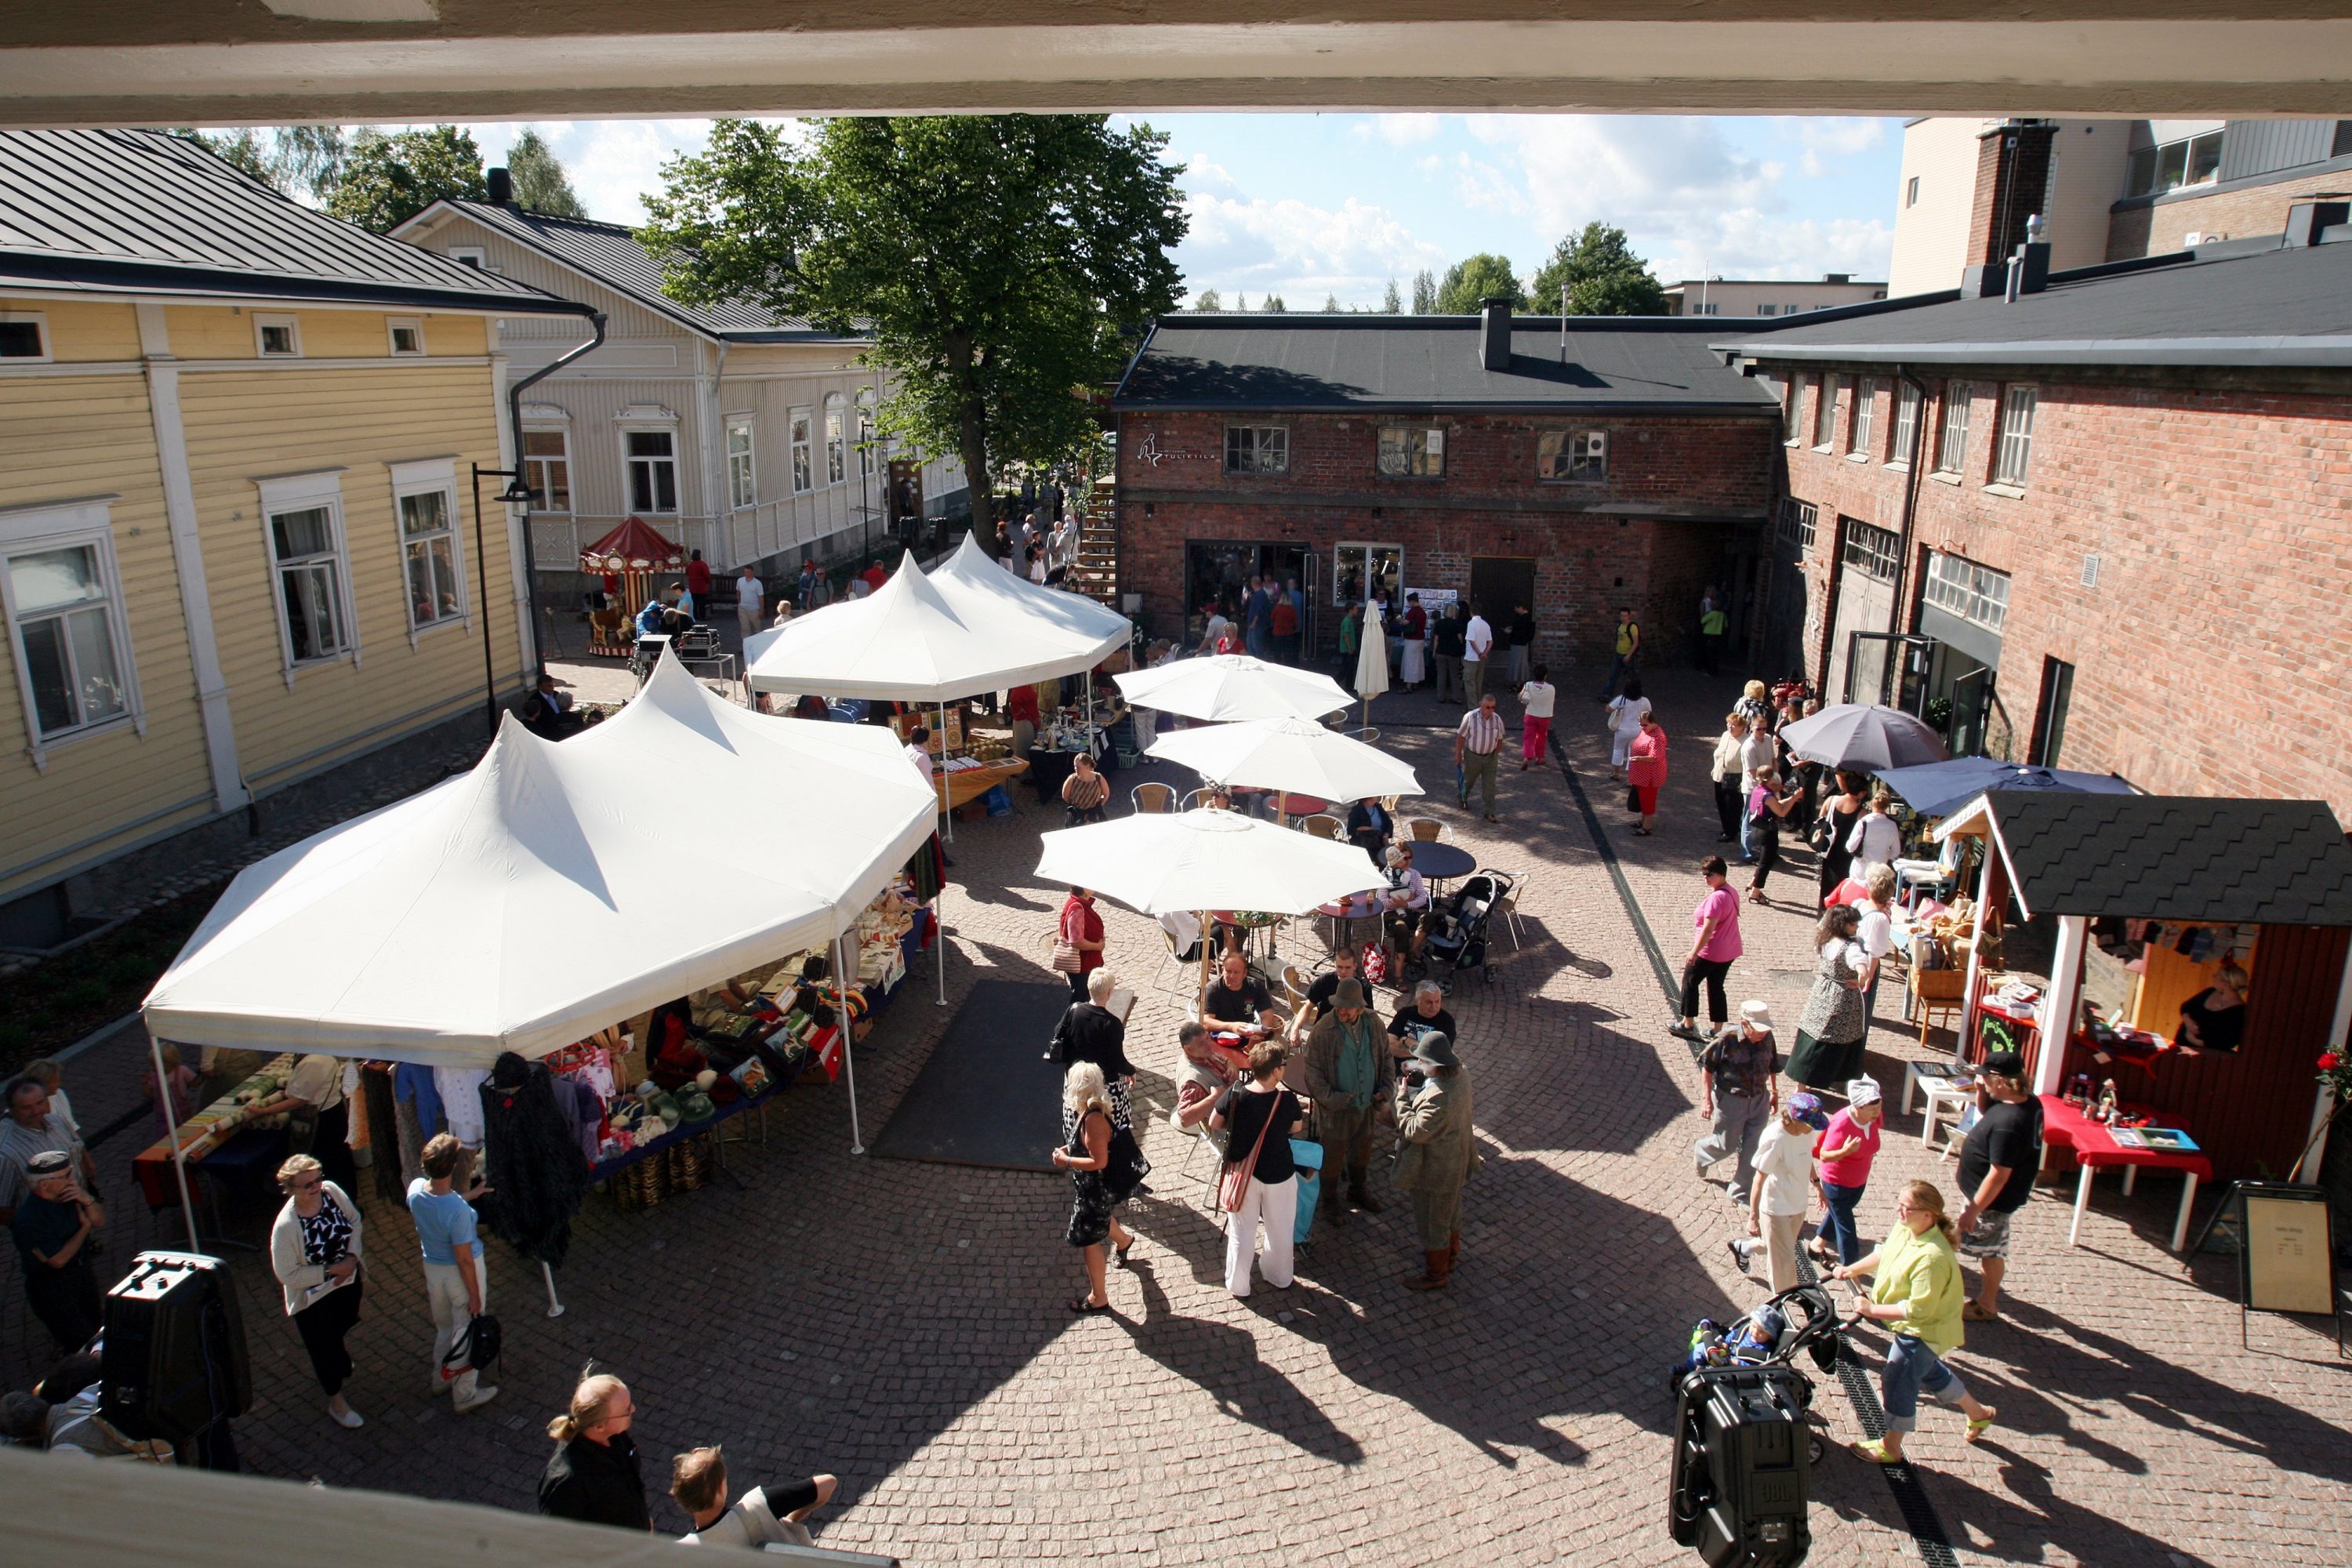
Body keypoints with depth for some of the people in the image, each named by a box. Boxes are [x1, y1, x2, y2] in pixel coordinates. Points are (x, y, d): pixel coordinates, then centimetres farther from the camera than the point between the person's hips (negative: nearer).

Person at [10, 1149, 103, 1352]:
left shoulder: (67, 1195, -6)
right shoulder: (28, 1218, -29)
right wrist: (85, 1227, -12)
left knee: (96, 1328, 21)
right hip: (51, 1289, -7)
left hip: (83, 1273, 7)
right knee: (83, 1348, -4)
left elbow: (100, 1222, 2)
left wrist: (87, 1200, -18)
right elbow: (58, 1260, -25)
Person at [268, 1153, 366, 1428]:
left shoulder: (331, 1191, -21)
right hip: (312, 1297, -5)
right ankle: (336, 1400, 40)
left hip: (348, 1281, 5)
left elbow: (354, 1220, -2)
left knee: (341, 1328, 30)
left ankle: (340, 1368, 62)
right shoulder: (286, 1226, -34)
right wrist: (331, 1270, -24)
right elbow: (287, 1275, -24)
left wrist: (352, 1256, -14)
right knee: (324, 1348, 16)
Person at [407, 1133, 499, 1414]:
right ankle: (465, 1395, 31)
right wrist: (475, 1295, -11)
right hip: (460, 1274, -6)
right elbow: (464, 1259, -24)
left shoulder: (415, 1189, -17)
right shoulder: (458, 1211, -35)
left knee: (444, 1327, 29)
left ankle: (441, 1378, 50)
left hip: (433, 1267, 6)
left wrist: (469, 1195, 20)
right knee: (466, 1333, 15)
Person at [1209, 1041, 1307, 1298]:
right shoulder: (1287, 1100, -23)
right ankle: (1280, 1278, 44)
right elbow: (1297, 1125, -2)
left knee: (1242, 1232, 19)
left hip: (1242, 1174, 1)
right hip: (1278, 1176, -1)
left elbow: (1214, 1123, -4)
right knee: (1280, 1231, 23)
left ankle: (1238, 1286, 34)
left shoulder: (1235, 1093, -19)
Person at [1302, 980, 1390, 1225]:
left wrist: (1384, 1089, 0)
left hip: (1367, 1105, 5)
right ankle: (1330, 1201, 32)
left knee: (1362, 1152, 23)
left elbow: (1385, 1058, 9)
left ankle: (1358, 1191, 47)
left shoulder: (1373, 1024, -6)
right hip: (1336, 1108, -4)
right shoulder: (1323, 1030, -20)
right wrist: (1329, 1097, -24)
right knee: (1333, 1155, 11)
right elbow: (1313, 1070, -15)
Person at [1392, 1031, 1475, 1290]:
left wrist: (1402, 1097, -23)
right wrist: (1417, 1087, -9)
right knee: (1450, 1211, 30)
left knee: (1432, 1221, 14)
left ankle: (1435, 1274, 34)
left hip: (1435, 1169, -9)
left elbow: (1413, 1131, -32)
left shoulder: (1439, 1098, -40)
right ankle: (1450, 1255, 53)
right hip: (1456, 1159, 9)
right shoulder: (1460, 1075, -11)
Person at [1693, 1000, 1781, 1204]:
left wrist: (1774, 1093, 16)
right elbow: (1707, 1067, -13)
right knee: (1726, 1145, 12)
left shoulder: (1767, 1039, -9)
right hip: (1730, 1101, -4)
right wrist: (1706, 1099, -14)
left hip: (1759, 1101, 4)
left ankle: (1742, 1193, 25)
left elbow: (1772, 1067, 10)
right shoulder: (1727, 1040, -22)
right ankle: (1699, 1153, 47)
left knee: (1753, 1149, 8)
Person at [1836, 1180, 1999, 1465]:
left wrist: (1873, 1310, -27)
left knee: (1897, 1382, 4)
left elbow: (1917, 1310, -34)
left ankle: (1891, 1448, 23)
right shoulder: (1903, 1229, -11)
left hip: (1924, 1332, -9)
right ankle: (1977, 1412, 51)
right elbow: (1883, 1253, 12)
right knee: (1928, 1372, 28)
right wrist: (1852, 1270, 11)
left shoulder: (1932, 1258, -38)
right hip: (1913, 1328, 9)